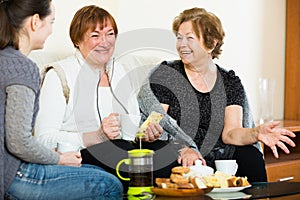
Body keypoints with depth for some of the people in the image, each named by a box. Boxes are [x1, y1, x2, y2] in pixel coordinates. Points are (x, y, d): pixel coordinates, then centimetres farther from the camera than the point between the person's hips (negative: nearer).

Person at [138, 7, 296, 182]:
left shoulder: (230, 82, 10)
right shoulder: (165, 75, 1)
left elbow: (229, 132, -1)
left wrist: (256, 133, -23)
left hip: (213, 158, 4)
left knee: (251, 156, -23)